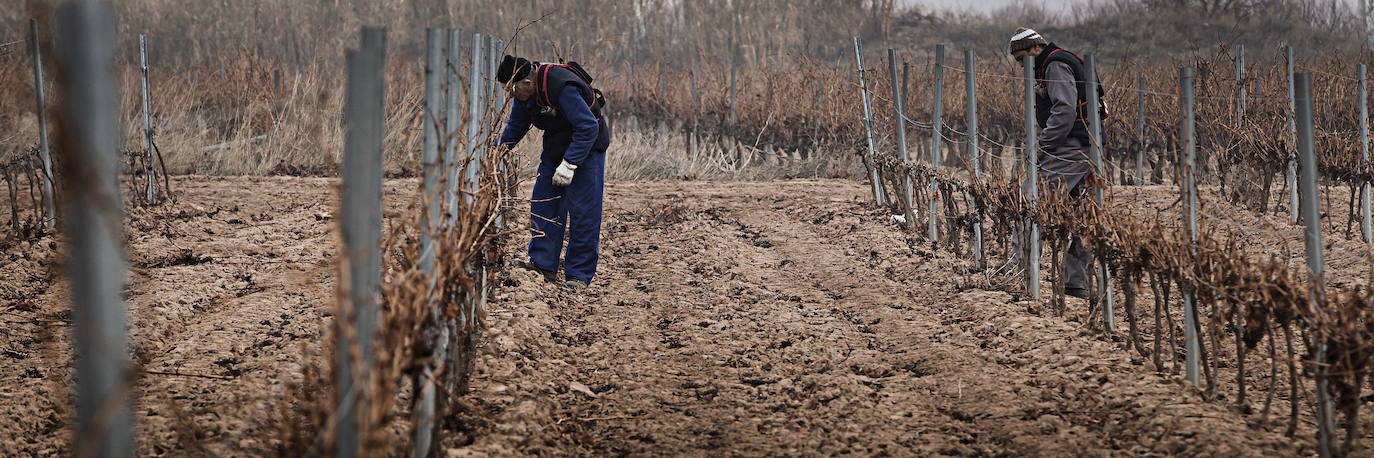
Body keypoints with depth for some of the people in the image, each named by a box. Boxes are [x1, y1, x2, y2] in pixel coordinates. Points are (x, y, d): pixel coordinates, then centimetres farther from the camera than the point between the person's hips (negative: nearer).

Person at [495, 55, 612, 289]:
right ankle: (543, 266, 6)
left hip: (587, 146, -8)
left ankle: (579, 274, -5)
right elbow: (516, 126, 10)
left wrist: (569, 164, -30)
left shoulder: (562, 87, -31)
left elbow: (588, 128, -29)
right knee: (543, 205, 2)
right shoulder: (524, 92, -5)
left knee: (583, 212, -9)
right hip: (555, 147, 8)